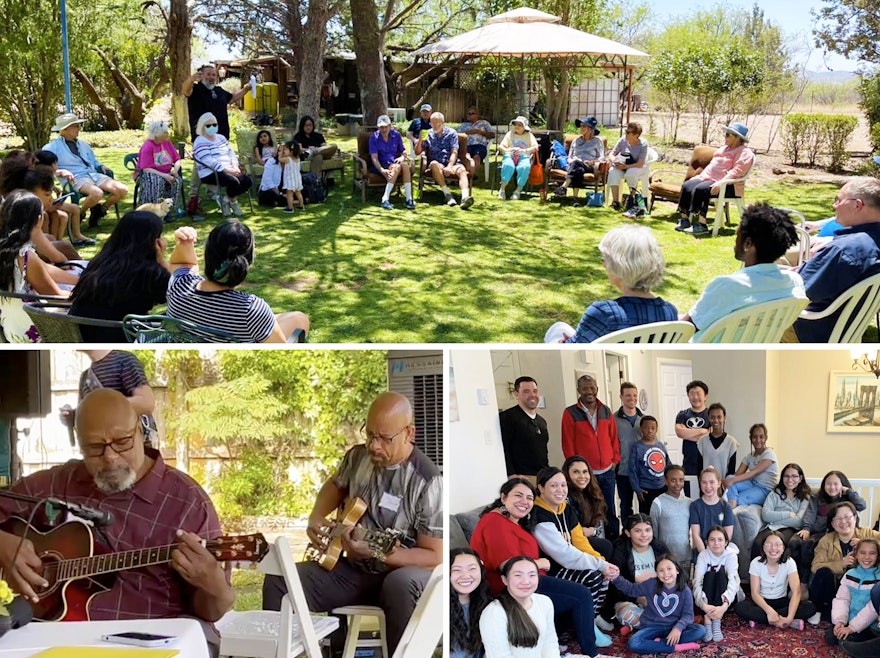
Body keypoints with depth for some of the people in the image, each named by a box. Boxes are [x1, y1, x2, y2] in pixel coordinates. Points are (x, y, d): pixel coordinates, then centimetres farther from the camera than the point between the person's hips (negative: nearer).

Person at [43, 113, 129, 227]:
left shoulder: (83, 145, 27)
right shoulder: (54, 147, 6)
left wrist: (101, 167, 9)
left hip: (94, 174, 6)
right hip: (77, 178, -6)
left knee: (123, 190, -15)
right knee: (97, 193, -39)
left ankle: (100, 210, 6)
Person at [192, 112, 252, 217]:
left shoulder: (221, 138, 20)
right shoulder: (200, 142, -6)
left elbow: (231, 153, 17)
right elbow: (209, 161, -18)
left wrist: (235, 167, -5)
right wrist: (227, 170, -24)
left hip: (228, 170, 8)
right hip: (210, 173, -8)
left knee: (247, 181, -14)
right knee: (234, 181, -32)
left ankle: (227, 199, 3)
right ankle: (232, 201, 0)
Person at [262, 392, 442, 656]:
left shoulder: (427, 482, -19)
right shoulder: (358, 456, 0)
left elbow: (435, 556, -17)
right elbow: (335, 486, 24)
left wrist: (378, 552, -28)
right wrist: (316, 518, 3)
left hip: (401, 571, -6)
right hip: (353, 569, 6)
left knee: (401, 584, -42)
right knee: (277, 581, -13)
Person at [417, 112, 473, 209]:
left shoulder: (451, 133, 11)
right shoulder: (428, 134, 15)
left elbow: (454, 152, 0)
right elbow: (417, 152, 11)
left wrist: (449, 167, -18)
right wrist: (420, 140, -8)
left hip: (451, 163, 0)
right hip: (437, 165, 0)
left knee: (462, 169, -32)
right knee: (434, 164, -35)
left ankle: (465, 197, -58)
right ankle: (447, 194, -43)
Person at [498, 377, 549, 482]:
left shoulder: (541, 421, 20)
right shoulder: (506, 417, -5)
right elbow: (502, 449, -11)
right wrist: (512, 476, -18)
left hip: (544, 476, 7)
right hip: (522, 477, -7)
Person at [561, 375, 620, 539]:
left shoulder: (606, 411, 8)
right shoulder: (570, 413, -3)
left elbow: (614, 437, 13)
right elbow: (568, 444, -3)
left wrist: (615, 459, 5)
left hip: (607, 471, 4)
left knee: (610, 511, 10)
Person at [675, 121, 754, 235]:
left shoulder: (744, 153, -5)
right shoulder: (725, 148, 26)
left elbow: (736, 171, -18)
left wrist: (721, 183, -29)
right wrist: (700, 176, 15)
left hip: (728, 185, -9)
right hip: (708, 178, 9)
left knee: (700, 189, -33)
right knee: (687, 186, -15)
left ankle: (701, 225, -34)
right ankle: (684, 219, -18)